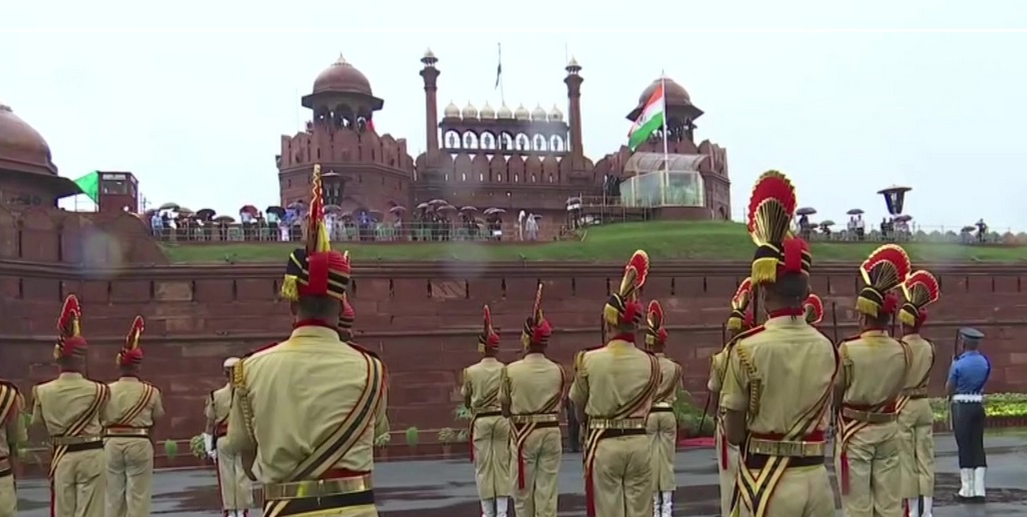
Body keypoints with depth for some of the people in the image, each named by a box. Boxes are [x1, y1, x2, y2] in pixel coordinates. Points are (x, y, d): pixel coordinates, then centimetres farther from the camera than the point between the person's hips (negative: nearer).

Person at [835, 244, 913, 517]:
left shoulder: (848, 350, -15)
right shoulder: (903, 351, -4)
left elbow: (836, 396, -5)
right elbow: (896, 389, 10)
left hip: (855, 432, -4)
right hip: (889, 429, 4)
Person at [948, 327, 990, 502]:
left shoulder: (958, 364, -14)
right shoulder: (985, 362, 2)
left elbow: (949, 389, -6)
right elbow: (984, 383, 15)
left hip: (961, 406, -5)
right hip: (978, 405, 5)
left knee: (964, 447, 2)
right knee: (978, 446, 8)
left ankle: (967, 490, 8)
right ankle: (979, 490, 6)